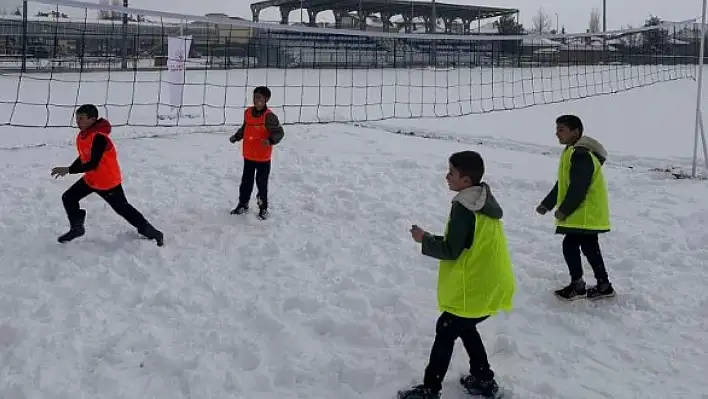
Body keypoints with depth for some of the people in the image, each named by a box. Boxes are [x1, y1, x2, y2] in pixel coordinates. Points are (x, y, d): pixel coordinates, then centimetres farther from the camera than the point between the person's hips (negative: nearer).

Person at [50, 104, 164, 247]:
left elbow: (93, 164, -32)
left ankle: (150, 231, 16)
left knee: (122, 208, 3)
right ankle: (77, 228, 24)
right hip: (91, 178, 8)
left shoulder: (99, 138, -29)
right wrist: (69, 169, 2)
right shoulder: (82, 136, 0)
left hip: (108, 181, -8)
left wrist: (69, 170, -29)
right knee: (68, 198, 7)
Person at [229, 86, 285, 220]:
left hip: (263, 157, -5)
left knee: (262, 183, 7)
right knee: (246, 181, 17)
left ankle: (263, 208, 23)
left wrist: (271, 140, -35)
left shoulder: (269, 116, -19)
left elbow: (279, 132, -19)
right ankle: (243, 204, 32)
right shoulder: (248, 112, 1)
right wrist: (236, 137, 6)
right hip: (248, 155, 6)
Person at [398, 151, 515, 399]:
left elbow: (451, 251, -19)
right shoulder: (485, 201, 8)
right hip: (490, 285, 9)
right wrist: (434, 239, 9)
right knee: (464, 327, 25)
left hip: (474, 289, -9)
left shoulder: (463, 207, -21)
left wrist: (425, 239, -5)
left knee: (445, 332, 2)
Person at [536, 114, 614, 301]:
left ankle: (577, 285, 4)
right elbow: (562, 184, 21)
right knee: (589, 247, 15)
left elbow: (578, 188, -23)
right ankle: (603, 285, 24)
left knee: (570, 244, -7)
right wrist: (547, 204, 18)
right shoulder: (574, 153, 16)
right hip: (589, 214, 11)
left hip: (585, 214, -11)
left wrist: (564, 210, -16)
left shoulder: (581, 154, -19)